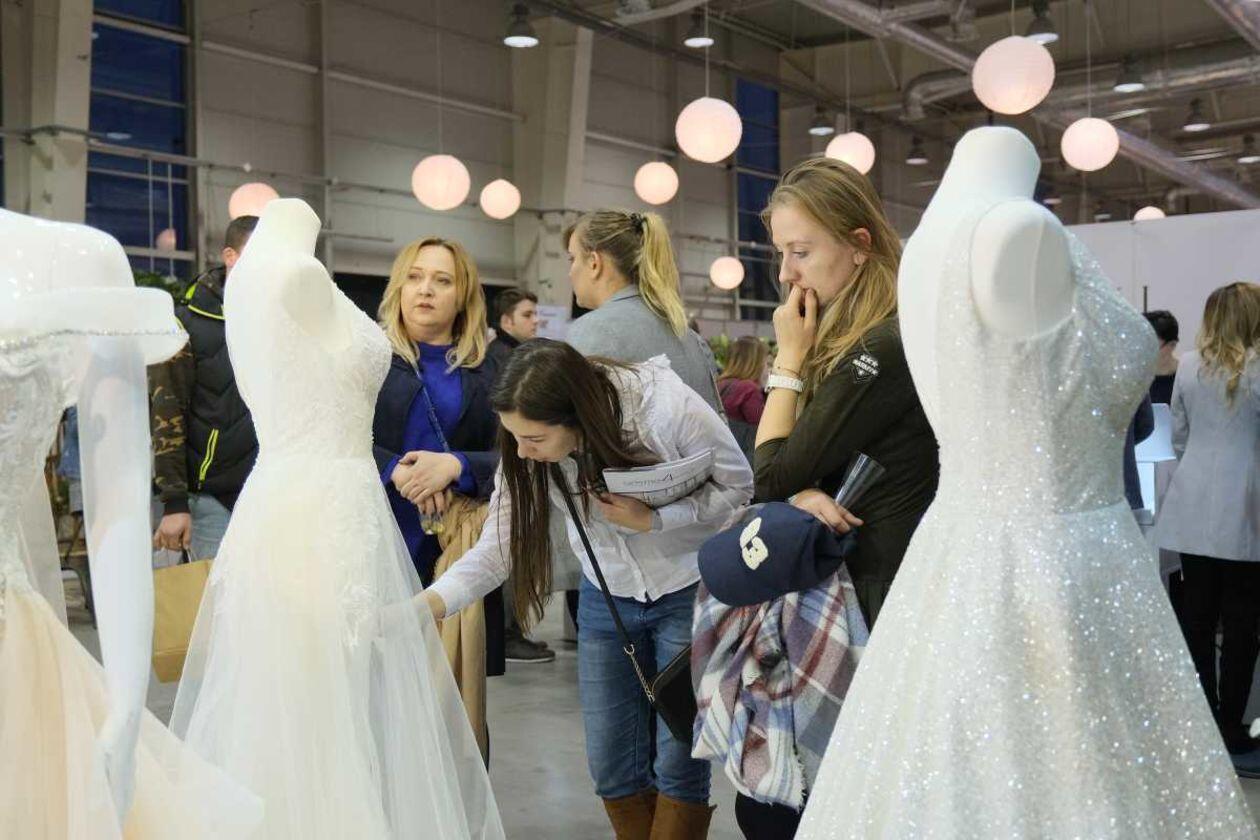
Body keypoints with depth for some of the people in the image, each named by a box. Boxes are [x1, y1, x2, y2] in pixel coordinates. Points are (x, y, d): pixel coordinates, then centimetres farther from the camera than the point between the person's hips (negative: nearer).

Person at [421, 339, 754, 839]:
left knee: (678, 761, -1)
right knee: (611, 764, 7)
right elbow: (497, 547, -15)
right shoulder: (526, 449, -17)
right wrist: (429, 604, -31)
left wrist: (651, 520, -29)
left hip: (690, 590, -4)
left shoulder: (669, 407, -30)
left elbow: (738, 484, -17)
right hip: (607, 598, 4)